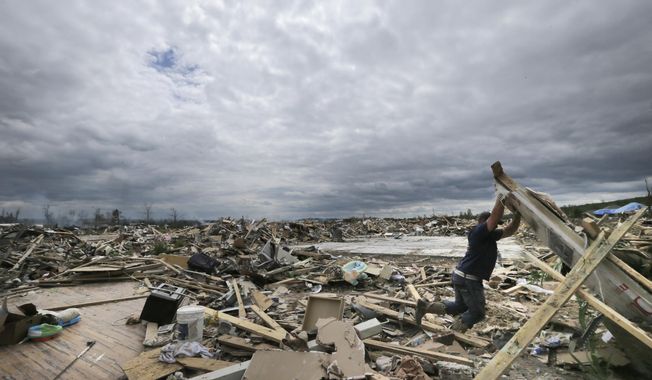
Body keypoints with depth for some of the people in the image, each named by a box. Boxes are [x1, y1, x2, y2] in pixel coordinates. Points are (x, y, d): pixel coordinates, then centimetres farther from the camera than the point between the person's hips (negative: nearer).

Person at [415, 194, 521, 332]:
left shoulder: (490, 235, 13)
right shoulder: (479, 231, -15)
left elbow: (509, 231, 20)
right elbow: (495, 216, -27)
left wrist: (518, 214, 9)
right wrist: (501, 196, -20)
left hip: (461, 276, 10)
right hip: (468, 279, -10)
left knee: (460, 306, 23)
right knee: (477, 313, 6)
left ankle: (425, 306, 16)